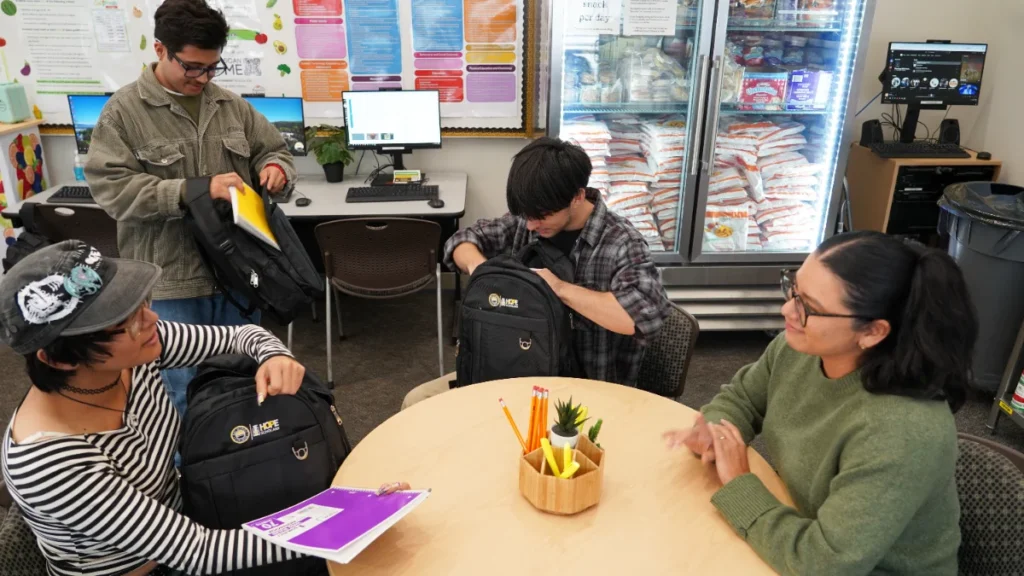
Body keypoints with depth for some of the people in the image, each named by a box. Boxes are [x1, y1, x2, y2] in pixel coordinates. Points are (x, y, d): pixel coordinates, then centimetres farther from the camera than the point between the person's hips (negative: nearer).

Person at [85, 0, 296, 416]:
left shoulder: (231, 105, 8)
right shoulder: (123, 111, -6)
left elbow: (273, 149, 17)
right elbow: (112, 188, -14)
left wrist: (275, 167, -8)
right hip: (171, 280, -4)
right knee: (182, 392, 7)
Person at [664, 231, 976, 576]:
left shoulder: (900, 434, -34)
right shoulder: (798, 347, -13)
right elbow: (741, 396, 5)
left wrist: (739, 485, -23)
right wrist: (713, 431, -15)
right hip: (802, 521, 6)